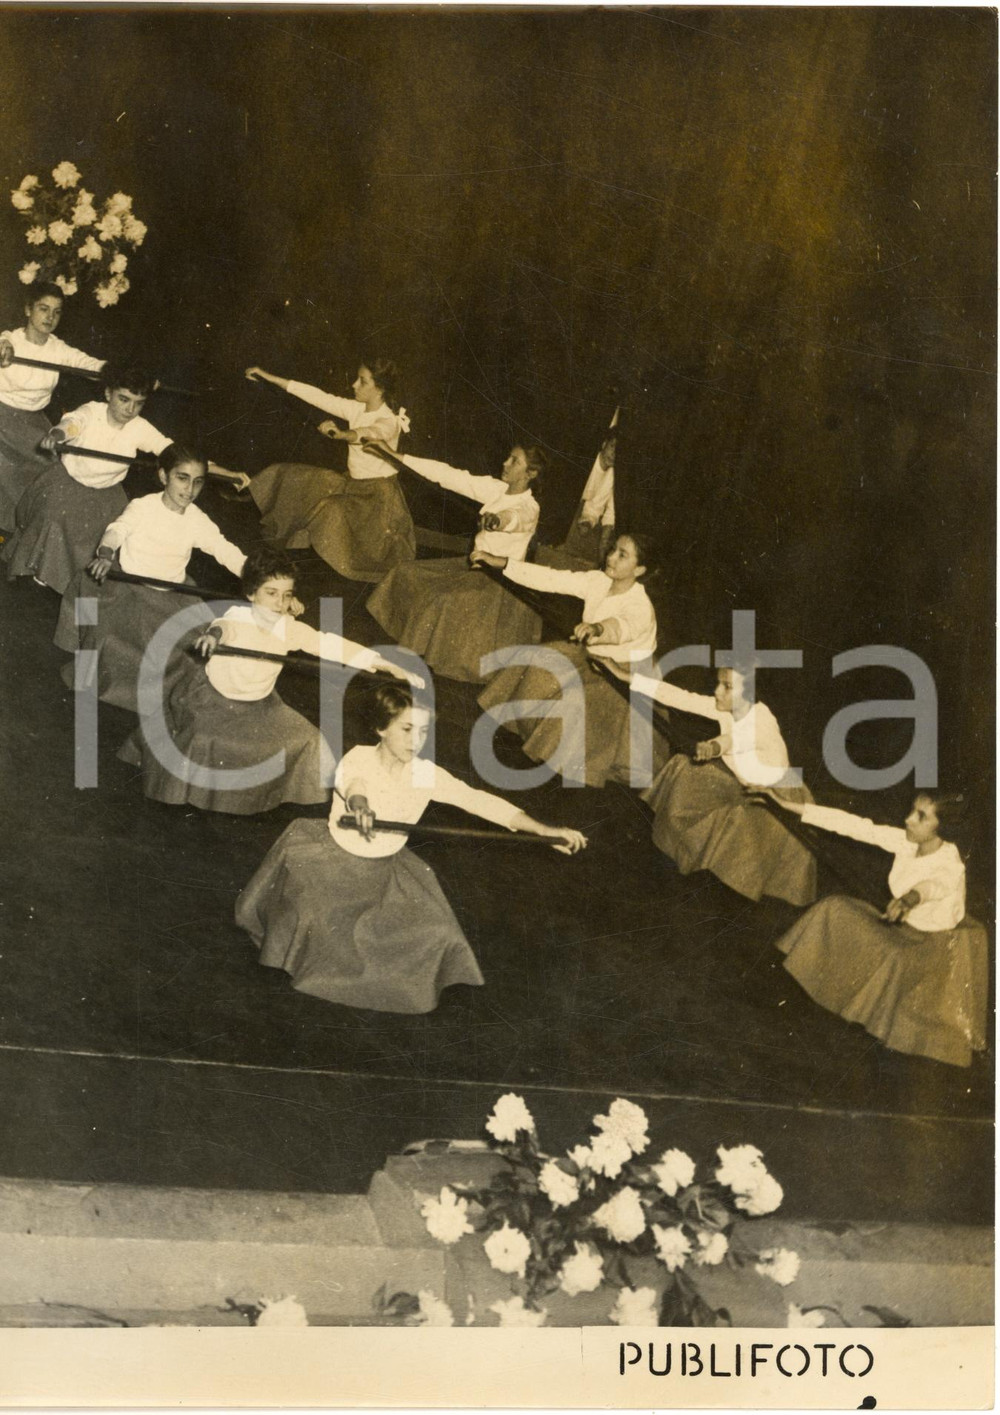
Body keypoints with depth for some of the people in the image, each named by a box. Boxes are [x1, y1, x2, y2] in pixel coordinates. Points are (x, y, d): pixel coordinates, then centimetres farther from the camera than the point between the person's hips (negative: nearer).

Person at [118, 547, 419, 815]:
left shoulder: (290, 629, -14)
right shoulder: (237, 618, -25)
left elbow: (331, 646, -15)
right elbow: (222, 626, -47)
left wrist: (384, 664, -21)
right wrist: (212, 634, -74)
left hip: (258, 706, 4)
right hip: (212, 697, -4)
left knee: (303, 740, 1)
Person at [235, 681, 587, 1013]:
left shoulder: (427, 775, -15)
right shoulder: (359, 758, -23)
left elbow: (480, 801, -22)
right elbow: (352, 781, -46)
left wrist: (545, 831, -32)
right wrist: (359, 802, -74)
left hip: (387, 866, 3)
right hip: (335, 855, -3)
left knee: (433, 931, -9)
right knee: (309, 913, -23)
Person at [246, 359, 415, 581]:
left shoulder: (389, 421, -21)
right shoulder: (357, 409, 0)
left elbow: (370, 433, -43)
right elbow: (318, 397, 1)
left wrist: (341, 434, -64)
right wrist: (269, 378, 1)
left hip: (378, 493, -8)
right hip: (352, 483, 8)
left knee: (331, 512, -29)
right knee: (297, 482, 6)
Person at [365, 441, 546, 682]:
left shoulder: (529, 508, -17)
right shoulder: (497, 489, 1)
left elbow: (516, 516, -42)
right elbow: (449, 476, 0)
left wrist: (499, 519, -67)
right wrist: (396, 456, -2)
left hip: (501, 580, -8)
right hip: (475, 565, 8)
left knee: (446, 601, -29)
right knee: (411, 575, 6)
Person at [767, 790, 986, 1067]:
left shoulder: (950, 867, -32)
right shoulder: (906, 842, -13)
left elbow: (931, 885, -56)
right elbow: (855, 825, -13)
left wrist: (909, 899, -81)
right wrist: (792, 806, -16)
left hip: (937, 942, -7)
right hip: (905, 928, 7)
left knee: (900, 960, -38)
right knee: (837, 908, -3)